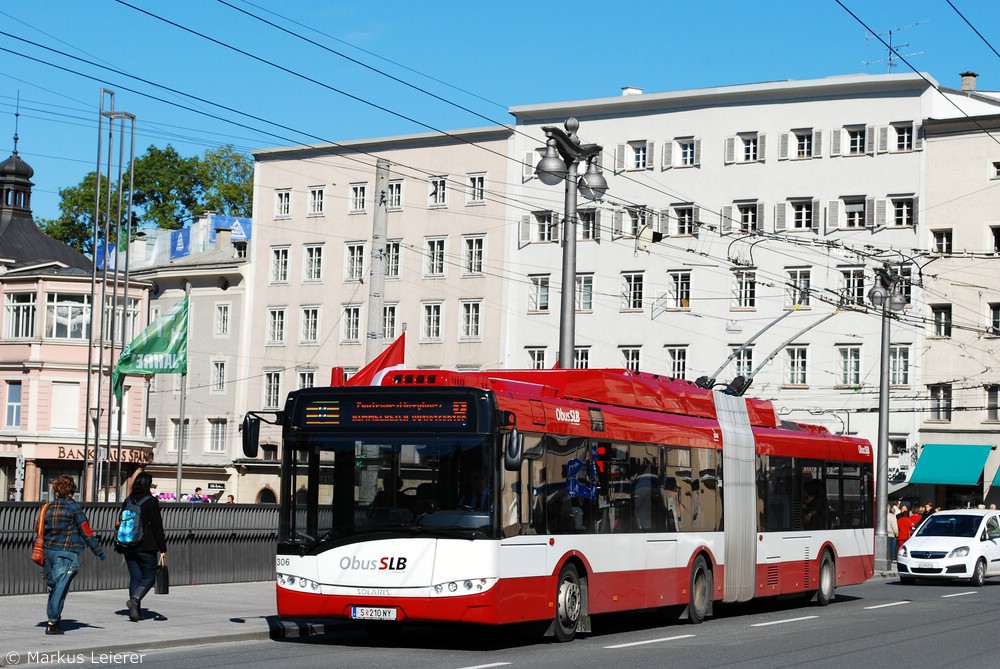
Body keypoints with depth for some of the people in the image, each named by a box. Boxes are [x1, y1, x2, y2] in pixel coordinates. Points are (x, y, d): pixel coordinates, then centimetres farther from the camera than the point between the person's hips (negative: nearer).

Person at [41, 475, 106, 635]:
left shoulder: (49, 507, 8)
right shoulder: (74, 507, -7)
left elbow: (40, 530, 12)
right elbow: (86, 532, -7)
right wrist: (99, 551, 0)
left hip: (49, 551, 5)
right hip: (67, 553, -5)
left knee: (54, 587, 16)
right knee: (61, 588, -6)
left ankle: (53, 619, 21)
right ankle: (52, 623, -9)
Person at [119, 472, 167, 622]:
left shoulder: (127, 502, 9)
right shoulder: (151, 502, -9)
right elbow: (157, 527, -11)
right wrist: (163, 548, -8)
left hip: (129, 547, 5)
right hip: (146, 547, -5)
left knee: (135, 578, 10)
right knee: (149, 577, 5)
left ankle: (135, 612, 5)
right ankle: (134, 599, -20)